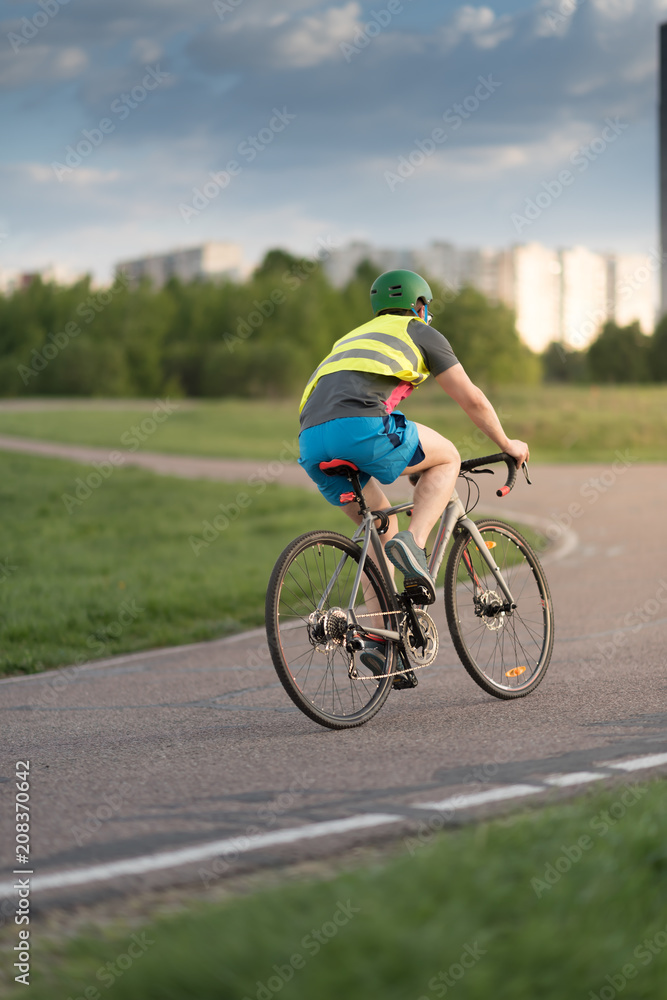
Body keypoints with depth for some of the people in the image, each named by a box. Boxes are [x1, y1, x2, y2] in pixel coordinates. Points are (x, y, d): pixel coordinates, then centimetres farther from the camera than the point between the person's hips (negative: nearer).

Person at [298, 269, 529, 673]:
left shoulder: (353, 338, 39)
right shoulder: (420, 333, 21)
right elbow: (473, 400, 19)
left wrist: (413, 462, 58)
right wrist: (508, 445, 35)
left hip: (312, 442, 7)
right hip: (361, 426, -6)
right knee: (447, 458, 18)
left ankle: (378, 638, 17)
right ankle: (413, 545, -4)